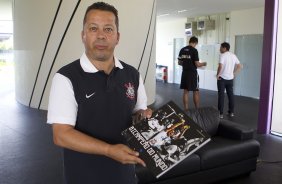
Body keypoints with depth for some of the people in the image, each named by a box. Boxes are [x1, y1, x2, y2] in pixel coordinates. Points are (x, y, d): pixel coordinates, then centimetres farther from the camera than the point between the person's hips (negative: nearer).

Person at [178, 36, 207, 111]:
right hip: (193, 73, -6)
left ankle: (186, 109, 12)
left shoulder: (182, 50, 6)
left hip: (184, 73, 6)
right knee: (196, 92, 4)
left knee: (185, 91, 10)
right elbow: (197, 64, -15)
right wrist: (203, 64, 5)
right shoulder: (194, 50, -13)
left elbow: (179, 62, 12)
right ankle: (197, 109, 10)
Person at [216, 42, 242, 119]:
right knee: (230, 95, 13)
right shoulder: (233, 55, 8)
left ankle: (220, 113, -1)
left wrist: (218, 75, -12)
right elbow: (239, 66, 11)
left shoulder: (223, 55, -12)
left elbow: (220, 66, -24)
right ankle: (231, 112, 19)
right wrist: (234, 73, 14)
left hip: (222, 78, -6)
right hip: (230, 78, 6)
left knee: (221, 95, -2)